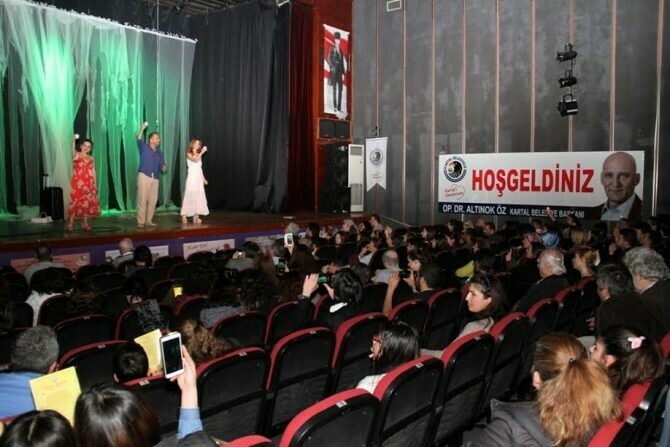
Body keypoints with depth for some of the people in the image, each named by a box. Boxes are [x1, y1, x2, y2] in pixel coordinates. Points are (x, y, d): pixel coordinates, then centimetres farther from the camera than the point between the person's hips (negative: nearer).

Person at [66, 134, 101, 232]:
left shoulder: (91, 158, 13)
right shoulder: (76, 155, 2)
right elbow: (73, 151, -22)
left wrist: (95, 184, 7)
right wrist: (74, 141, -39)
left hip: (88, 184, 4)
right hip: (77, 183, -4)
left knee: (87, 202, 4)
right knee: (75, 202, -7)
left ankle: (85, 223, 12)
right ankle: (70, 223, -4)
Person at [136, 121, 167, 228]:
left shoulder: (160, 153, 16)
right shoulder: (144, 147, 4)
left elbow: (162, 168, 15)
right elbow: (138, 139, -14)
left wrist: (164, 167, -8)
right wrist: (142, 129, -27)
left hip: (155, 178, 5)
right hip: (144, 176, -5)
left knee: (153, 200, 5)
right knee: (142, 199, -8)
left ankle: (149, 220, 14)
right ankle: (140, 222, -6)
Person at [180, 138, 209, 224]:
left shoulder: (199, 155, 16)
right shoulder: (189, 154, 0)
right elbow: (195, 160, -21)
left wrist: (204, 178, 14)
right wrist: (202, 152, -22)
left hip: (199, 178, 6)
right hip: (192, 177, -6)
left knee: (199, 196, 0)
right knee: (190, 195, -8)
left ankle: (196, 216, 2)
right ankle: (184, 216, -3)